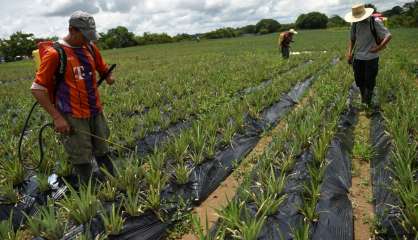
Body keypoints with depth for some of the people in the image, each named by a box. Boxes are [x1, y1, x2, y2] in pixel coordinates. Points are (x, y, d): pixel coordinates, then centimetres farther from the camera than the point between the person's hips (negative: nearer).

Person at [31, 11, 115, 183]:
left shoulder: (90, 48, 7)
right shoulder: (54, 53, -10)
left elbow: (103, 69, 26)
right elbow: (37, 89, -10)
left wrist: (108, 77, 4)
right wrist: (57, 117, -14)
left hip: (96, 112, 6)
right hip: (72, 117, -5)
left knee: (103, 153, 14)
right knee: (82, 161, 1)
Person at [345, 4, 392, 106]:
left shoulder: (375, 22, -12)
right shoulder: (355, 24, 1)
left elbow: (388, 36, -10)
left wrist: (378, 48, -18)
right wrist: (349, 53, 0)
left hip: (371, 58, -4)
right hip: (358, 58, 4)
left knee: (369, 82, 3)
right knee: (359, 81, 12)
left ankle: (367, 104, 16)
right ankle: (363, 100, 32)